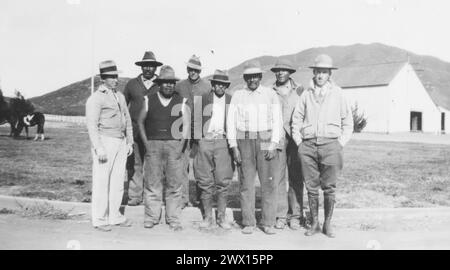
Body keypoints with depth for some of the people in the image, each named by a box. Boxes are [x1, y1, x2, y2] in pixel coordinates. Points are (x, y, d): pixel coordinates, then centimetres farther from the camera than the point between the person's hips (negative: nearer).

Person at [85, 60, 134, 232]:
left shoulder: (120, 96, 16)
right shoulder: (95, 98, -6)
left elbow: (127, 120, 20)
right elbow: (92, 124, -13)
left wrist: (130, 142, 15)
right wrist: (98, 148, -19)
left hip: (121, 143, 7)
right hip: (104, 142, -7)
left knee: (118, 181, 9)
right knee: (101, 182, -2)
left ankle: (115, 216, 19)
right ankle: (99, 220, 8)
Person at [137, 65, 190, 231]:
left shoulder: (181, 102, 7)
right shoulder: (149, 100, 8)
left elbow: (186, 125, 5)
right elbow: (140, 121, 14)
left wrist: (181, 145, -5)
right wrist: (146, 143, 5)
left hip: (174, 145, 0)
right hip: (153, 145, 0)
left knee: (174, 183, 0)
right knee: (152, 182, 0)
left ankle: (173, 219, 10)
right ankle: (151, 217, 12)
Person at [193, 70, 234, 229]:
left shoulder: (231, 101, 10)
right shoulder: (203, 99, 8)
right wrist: (196, 140, 4)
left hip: (223, 142, 0)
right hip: (205, 141, 0)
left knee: (223, 181, -3)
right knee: (205, 182, 2)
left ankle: (221, 217, 8)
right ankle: (207, 217, 13)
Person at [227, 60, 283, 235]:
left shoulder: (270, 94, 6)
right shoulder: (237, 95, 7)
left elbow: (277, 120, 2)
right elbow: (231, 122, 5)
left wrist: (273, 145, -8)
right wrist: (234, 147, -3)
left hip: (267, 141, 0)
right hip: (245, 142, 1)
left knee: (269, 183, -3)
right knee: (246, 183, 1)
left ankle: (268, 223, 7)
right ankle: (248, 223, 10)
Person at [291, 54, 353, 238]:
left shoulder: (338, 94, 7)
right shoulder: (306, 94, 9)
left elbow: (348, 123, 10)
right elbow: (296, 120, 14)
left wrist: (340, 144, 1)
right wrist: (299, 143, 5)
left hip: (330, 144, -1)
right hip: (308, 146, 1)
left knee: (329, 188, 2)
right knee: (311, 187, 5)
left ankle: (328, 224, 16)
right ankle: (314, 224, 17)